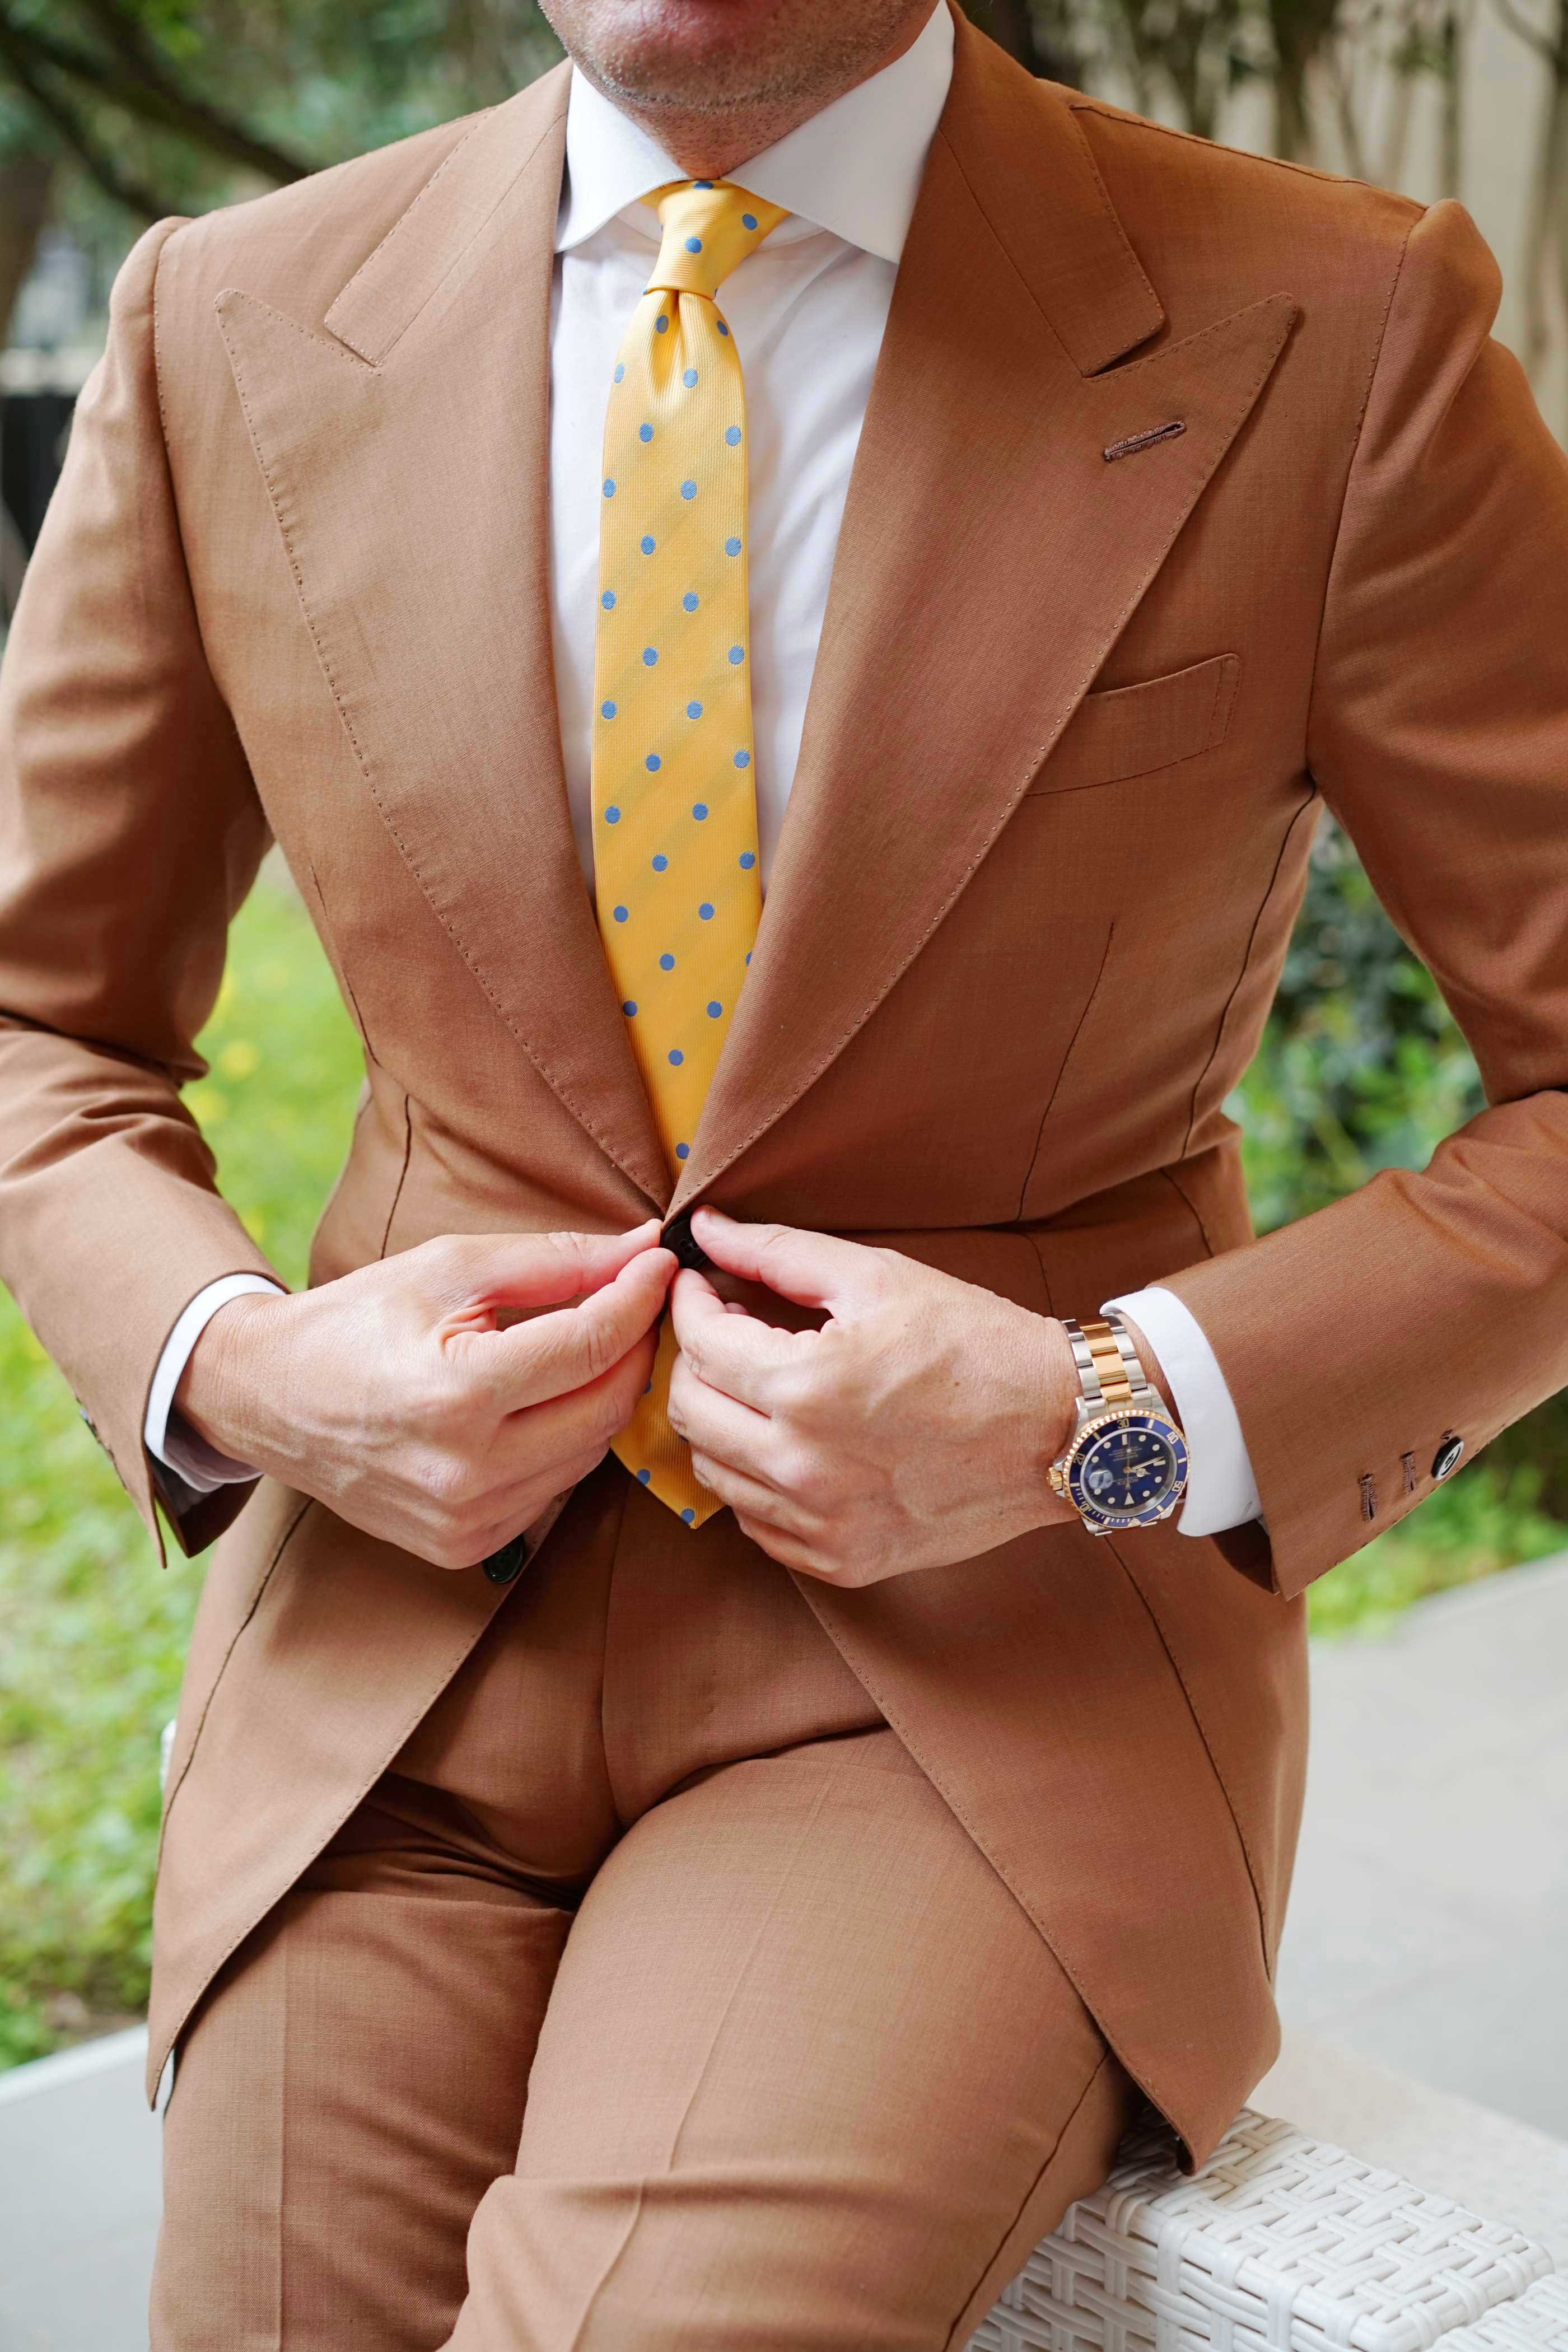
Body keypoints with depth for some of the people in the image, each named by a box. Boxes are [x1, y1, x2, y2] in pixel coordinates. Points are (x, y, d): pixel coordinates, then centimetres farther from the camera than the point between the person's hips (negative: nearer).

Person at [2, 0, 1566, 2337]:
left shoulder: (1334, 341, -9)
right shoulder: (237, 327, 1)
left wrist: (1118, 1415, -17)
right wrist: (232, 1366, -9)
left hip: (1001, 1635, -2)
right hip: (412, 1608, 3)